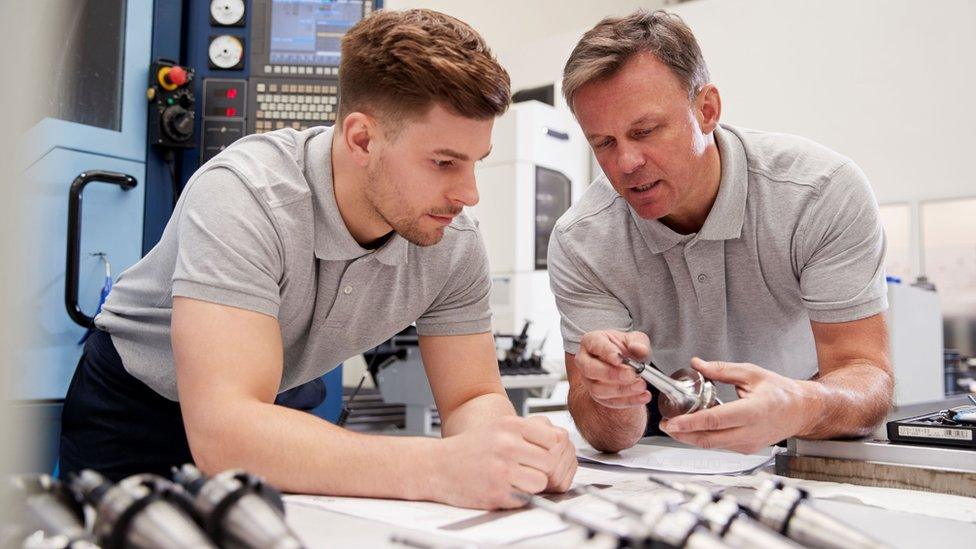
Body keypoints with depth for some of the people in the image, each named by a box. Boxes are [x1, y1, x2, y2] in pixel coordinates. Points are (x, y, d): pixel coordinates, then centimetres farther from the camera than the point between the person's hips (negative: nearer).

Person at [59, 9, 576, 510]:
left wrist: (510, 445, -33)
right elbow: (223, 433, -40)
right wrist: (437, 468, -50)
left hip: (268, 415, 4)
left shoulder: (454, 242, -17)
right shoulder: (243, 196, -32)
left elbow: (471, 400, -10)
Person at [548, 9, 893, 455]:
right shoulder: (580, 243, -16)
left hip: (814, 453, 1)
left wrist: (803, 407, -40)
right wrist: (611, 401, -39)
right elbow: (609, 436, -16)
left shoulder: (826, 191, -19)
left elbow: (867, 377, -18)